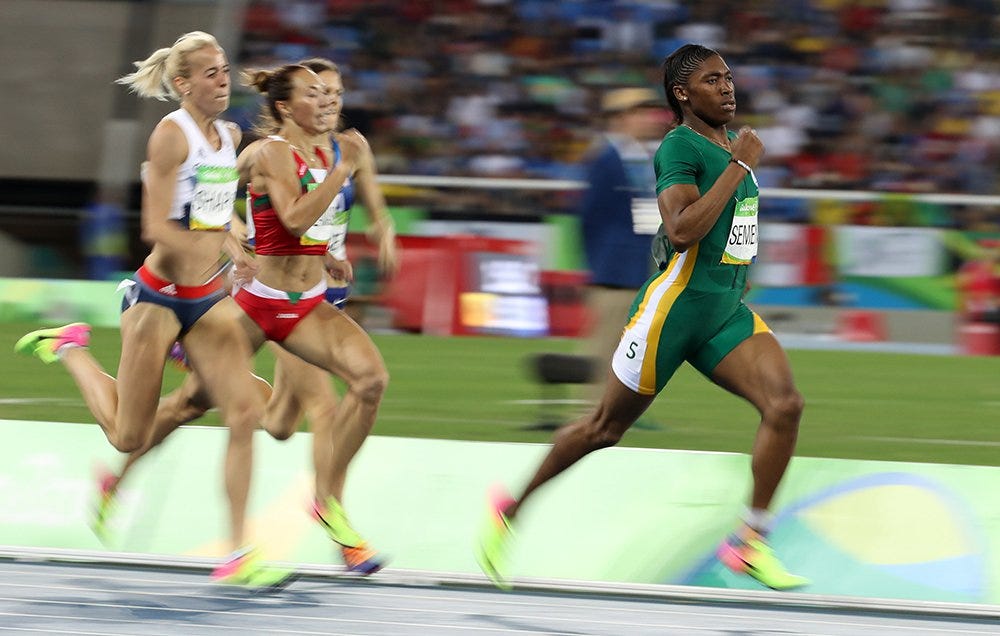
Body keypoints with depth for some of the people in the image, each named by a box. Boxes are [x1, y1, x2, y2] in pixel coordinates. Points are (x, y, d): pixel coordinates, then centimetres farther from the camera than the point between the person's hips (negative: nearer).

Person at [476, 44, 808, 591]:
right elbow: (681, 230, -28)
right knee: (605, 428, 5)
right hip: (674, 304, -7)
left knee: (784, 405, -15)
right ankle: (509, 511, 24)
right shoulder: (680, 146, -14)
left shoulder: (730, 144, 13)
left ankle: (749, 544, -10)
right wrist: (739, 166, -24)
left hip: (727, 313, 7)